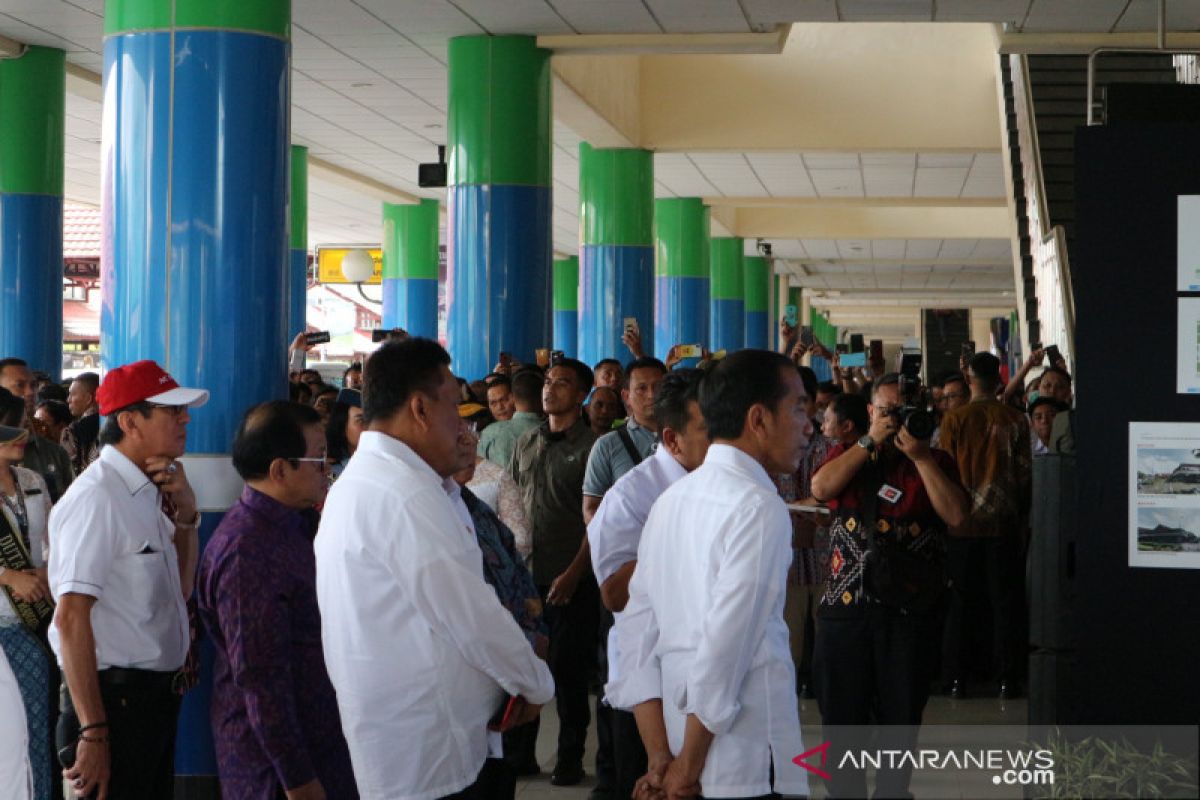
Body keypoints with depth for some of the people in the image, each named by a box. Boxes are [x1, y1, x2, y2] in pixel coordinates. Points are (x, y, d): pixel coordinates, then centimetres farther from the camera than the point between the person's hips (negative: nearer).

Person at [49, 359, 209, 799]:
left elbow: (181, 590, 18)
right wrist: (93, 731, -25)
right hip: (115, 694, -9)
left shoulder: (147, 491, 10)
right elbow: (71, 618, -23)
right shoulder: (97, 498, -17)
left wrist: (185, 512, 2)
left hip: (156, 692, 9)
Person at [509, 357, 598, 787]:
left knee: (569, 670, 0)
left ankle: (570, 757, 11)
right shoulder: (526, 444, 13)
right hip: (527, 574, 5)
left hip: (572, 579, -5)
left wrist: (573, 573, -13)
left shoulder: (590, 447, -5)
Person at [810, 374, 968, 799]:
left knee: (901, 717, 7)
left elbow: (957, 514, -10)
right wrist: (871, 441, -9)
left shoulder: (935, 461, 7)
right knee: (840, 714, 6)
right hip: (845, 604, 1)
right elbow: (821, 488, -9)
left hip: (910, 608, -1)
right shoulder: (848, 452, 11)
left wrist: (920, 457, -13)